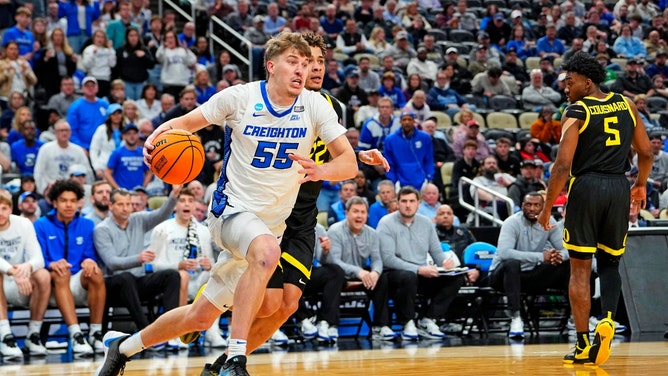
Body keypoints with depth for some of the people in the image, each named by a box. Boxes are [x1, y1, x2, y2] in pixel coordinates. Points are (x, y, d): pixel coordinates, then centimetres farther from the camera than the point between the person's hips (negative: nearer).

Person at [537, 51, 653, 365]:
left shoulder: (576, 112, -5)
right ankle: (608, 319, -10)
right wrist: (641, 185, 30)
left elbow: (563, 165, -11)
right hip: (619, 188, 4)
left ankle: (583, 346, 6)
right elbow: (646, 152, 13)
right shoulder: (626, 105, 9)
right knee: (609, 263, 17)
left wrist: (547, 208, -4)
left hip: (586, 187, -4)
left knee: (580, 269, 5)